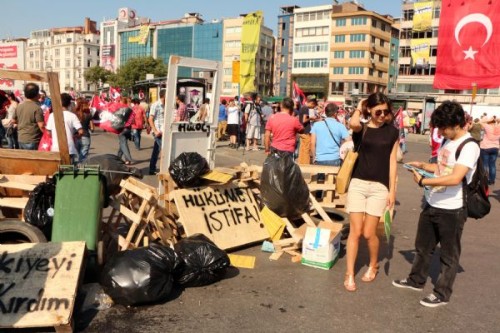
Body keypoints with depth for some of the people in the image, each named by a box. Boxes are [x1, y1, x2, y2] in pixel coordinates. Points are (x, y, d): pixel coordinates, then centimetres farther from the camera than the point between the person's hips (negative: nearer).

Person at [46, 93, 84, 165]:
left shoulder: (52, 115, 0)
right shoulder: (72, 116, -6)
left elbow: (48, 132, 4)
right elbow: (81, 132, -12)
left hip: (56, 149, 2)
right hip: (69, 149, -2)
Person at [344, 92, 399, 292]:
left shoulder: (392, 132, 4)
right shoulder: (361, 128, 1)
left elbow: (392, 161, 4)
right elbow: (353, 123, -25)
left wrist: (392, 189, 0)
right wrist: (358, 108, -5)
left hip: (379, 187, 0)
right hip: (358, 184, 0)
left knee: (368, 233, 1)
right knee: (355, 231, 0)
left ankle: (373, 265, 29)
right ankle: (349, 274, 11)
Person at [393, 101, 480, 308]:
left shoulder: (469, 147, -19)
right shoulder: (448, 141, 7)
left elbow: (455, 178, -30)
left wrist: (423, 181, -23)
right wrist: (423, 165, 3)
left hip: (452, 210, -8)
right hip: (432, 204, 8)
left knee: (449, 254, 9)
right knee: (423, 246, 21)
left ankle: (442, 293, 23)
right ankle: (416, 280, 38)